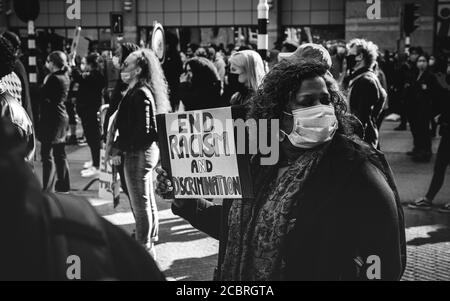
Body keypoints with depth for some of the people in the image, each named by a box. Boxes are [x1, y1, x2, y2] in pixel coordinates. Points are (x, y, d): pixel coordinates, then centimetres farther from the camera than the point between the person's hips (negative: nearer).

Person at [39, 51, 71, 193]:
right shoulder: (65, 77, 11)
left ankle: (48, 188, -9)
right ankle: (63, 185, 24)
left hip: (52, 118, -10)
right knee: (60, 153, 16)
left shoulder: (54, 78, -16)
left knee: (46, 154, -7)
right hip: (62, 116, 10)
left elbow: (43, 96, -17)